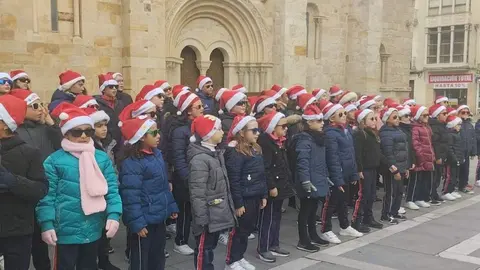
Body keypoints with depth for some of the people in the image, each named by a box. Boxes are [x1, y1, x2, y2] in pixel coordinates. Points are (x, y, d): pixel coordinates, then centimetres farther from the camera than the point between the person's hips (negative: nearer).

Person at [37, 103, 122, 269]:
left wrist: (113, 215, -10)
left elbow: (112, 189, 1)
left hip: (94, 229, 4)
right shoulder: (54, 160, -8)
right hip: (66, 231, -4)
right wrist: (46, 224, -14)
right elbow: (47, 195, -8)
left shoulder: (102, 158, 3)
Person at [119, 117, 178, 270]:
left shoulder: (157, 154, 5)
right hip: (144, 220, -8)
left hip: (159, 217, 8)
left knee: (158, 256, 22)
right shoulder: (131, 163, -21)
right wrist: (137, 223, -23)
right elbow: (131, 197, -23)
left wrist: (171, 206, 14)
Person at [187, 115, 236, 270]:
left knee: (211, 247, 19)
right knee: (203, 250, 3)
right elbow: (197, 194, -22)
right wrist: (201, 219, -22)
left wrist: (229, 208, 19)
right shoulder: (199, 159, -21)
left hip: (217, 215, 9)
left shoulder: (216, 153, 10)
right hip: (208, 216, -9)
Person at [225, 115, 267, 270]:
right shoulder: (234, 152, -17)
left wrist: (263, 195, 13)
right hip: (243, 199, -8)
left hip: (255, 197, 8)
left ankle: (239, 257, 31)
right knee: (239, 230, 2)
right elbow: (233, 181, -19)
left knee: (248, 229, 17)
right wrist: (238, 203, -19)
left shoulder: (256, 149, 10)